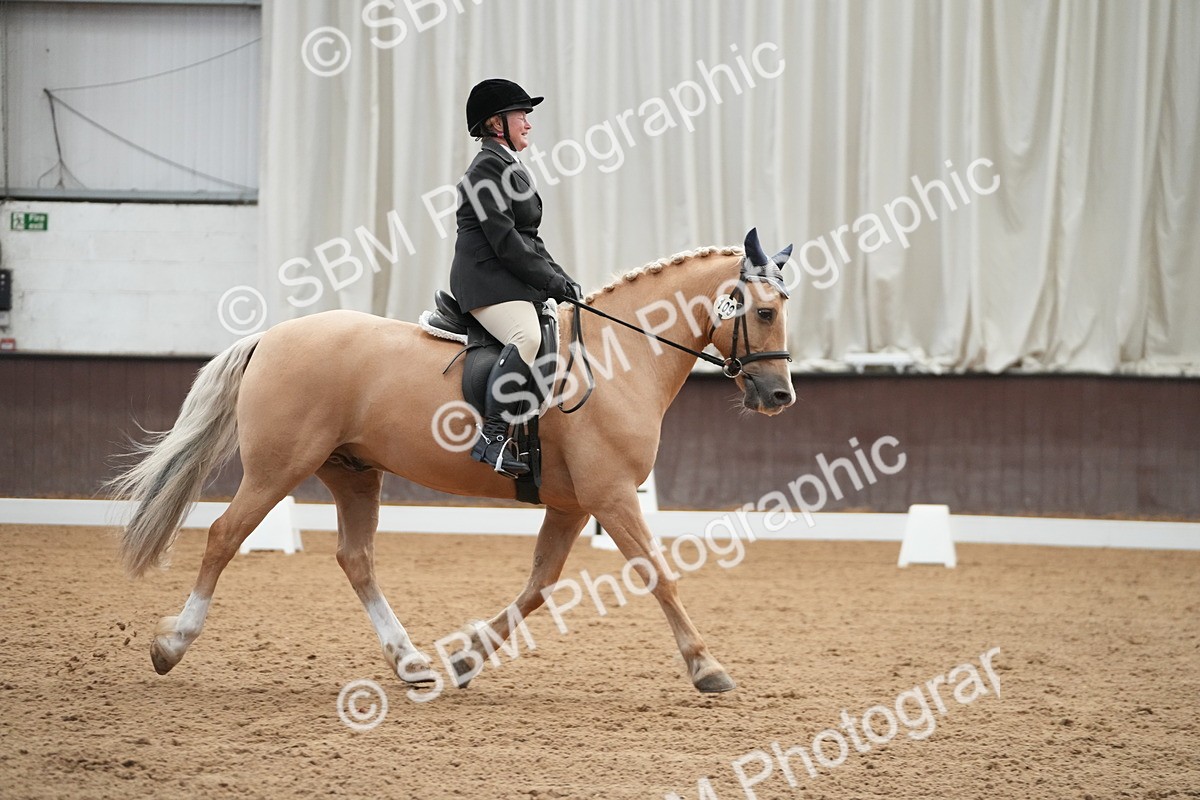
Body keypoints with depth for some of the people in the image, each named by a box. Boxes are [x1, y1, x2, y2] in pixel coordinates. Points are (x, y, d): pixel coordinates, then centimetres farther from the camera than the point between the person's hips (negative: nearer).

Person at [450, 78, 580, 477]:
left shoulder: (511, 168, 23)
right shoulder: (487, 168, -9)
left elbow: (529, 239, 24)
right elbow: (505, 241, -16)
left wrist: (562, 281, 11)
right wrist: (553, 282, -13)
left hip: (515, 281, 11)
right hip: (487, 281, -11)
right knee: (527, 337, -34)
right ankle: (492, 437, -37)